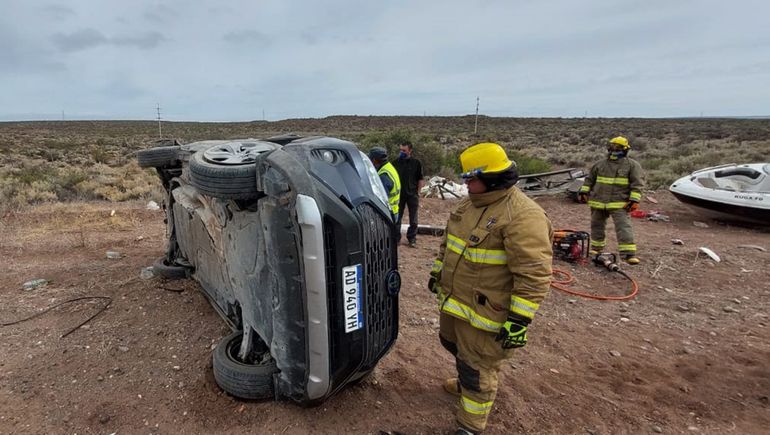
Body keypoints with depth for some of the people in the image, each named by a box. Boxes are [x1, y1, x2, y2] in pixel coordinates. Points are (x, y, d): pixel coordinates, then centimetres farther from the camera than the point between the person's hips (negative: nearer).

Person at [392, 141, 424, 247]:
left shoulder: (416, 163, -1)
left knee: (413, 219, 6)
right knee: (397, 218, 6)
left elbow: (421, 180, 3)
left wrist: (417, 192, -2)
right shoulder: (396, 163, 3)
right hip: (399, 194, 1)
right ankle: (396, 238, 16)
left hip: (412, 194, -1)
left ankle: (412, 239, 18)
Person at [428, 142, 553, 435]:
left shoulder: (523, 216, -24)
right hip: (453, 300, 9)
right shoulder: (470, 203, 5)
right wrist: (437, 272, 22)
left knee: (477, 370, 7)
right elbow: (449, 241, 19)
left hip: (483, 312, -9)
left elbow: (534, 275, -26)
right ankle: (465, 384, 57)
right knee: (456, 347, 29)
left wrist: (519, 320, -25)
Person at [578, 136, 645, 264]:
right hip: (598, 202, 4)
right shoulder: (600, 164, 11)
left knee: (624, 227, -11)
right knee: (597, 225, 13)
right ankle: (596, 248, 29)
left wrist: (634, 200, -13)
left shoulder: (632, 165, 0)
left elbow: (637, 184, -5)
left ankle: (629, 253, -11)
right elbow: (589, 179, 18)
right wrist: (584, 192, 8)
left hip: (619, 204, -4)